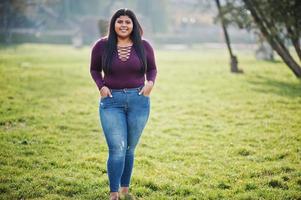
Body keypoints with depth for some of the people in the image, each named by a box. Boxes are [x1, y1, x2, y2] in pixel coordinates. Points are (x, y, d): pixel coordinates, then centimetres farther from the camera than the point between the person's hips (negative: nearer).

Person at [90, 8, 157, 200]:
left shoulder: (144, 46, 1)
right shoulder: (102, 45, -2)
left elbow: (152, 69, 12)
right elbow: (94, 69, 11)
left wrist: (150, 82, -8)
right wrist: (101, 86, -6)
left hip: (139, 100, 2)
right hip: (112, 101, -2)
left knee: (130, 149, 12)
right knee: (117, 149, -9)